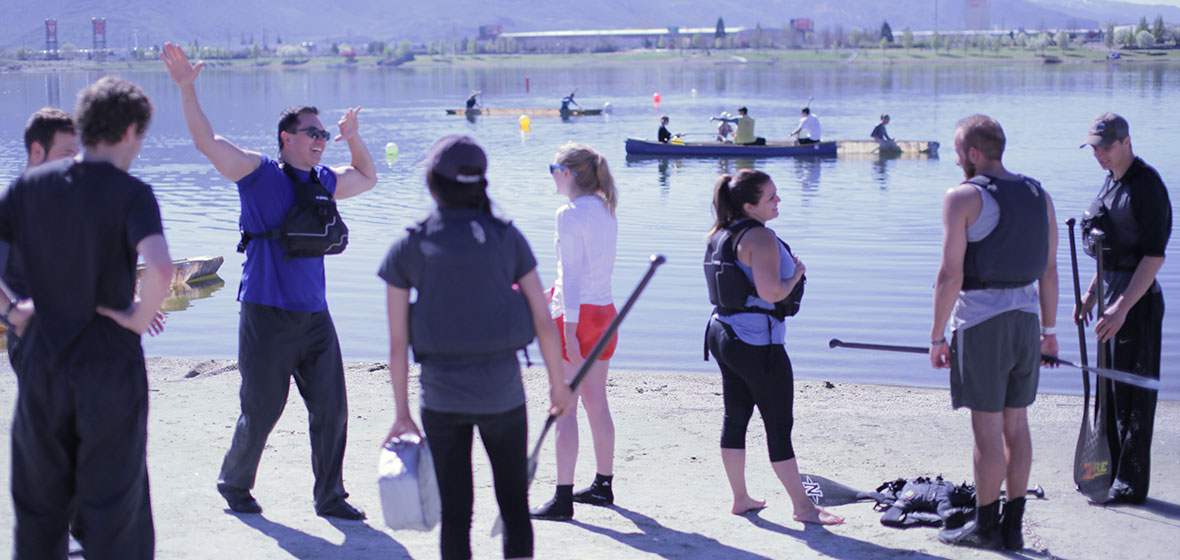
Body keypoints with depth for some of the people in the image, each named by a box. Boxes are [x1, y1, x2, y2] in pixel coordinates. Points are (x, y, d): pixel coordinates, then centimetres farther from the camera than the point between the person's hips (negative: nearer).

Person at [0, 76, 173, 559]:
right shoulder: (130, 193, -12)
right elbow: (160, 268, -29)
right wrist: (140, 317, -13)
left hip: (41, 361, 4)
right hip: (110, 365, -4)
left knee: (39, 505, 18)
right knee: (114, 506, 7)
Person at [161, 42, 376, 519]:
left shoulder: (325, 181, 14)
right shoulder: (259, 172, -3)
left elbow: (367, 178, 34)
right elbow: (206, 141, -13)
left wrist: (353, 138, 24)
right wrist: (187, 89, -21)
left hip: (315, 316, 6)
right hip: (267, 314, -5)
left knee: (331, 409, 3)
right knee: (260, 412, 4)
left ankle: (330, 497, 16)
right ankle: (234, 484, 28)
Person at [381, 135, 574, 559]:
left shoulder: (408, 248, -2)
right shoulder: (507, 237, -2)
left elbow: (398, 342, -3)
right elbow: (543, 323, -2)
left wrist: (401, 412, 5)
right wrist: (558, 385, 12)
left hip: (441, 400, 0)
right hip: (503, 396, 0)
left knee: (454, 512, 12)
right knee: (515, 505, 15)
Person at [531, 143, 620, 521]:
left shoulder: (570, 213, -14)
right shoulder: (605, 210, 10)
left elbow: (571, 274, -19)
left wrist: (569, 329, -20)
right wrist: (552, 295, 25)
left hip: (576, 315, -8)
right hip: (604, 310, 8)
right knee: (596, 403, 17)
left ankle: (563, 498, 0)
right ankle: (603, 485, 27)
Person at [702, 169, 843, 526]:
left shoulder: (719, 235, 10)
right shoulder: (761, 237, -18)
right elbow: (771, 292, -26)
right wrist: (797, 274, -8)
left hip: (722, 332, 9)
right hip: (757, 341, -9)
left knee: (735, 417, 14)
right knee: (779, 424, -1)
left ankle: (740, 498, 23)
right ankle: (803, 506, 8)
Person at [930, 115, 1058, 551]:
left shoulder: (963, 197, -10)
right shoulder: (1039, 195, 9)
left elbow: (951, 276, -14)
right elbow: (1049, 270, 13)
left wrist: (937, 336, -8)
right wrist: (1048, 328, 21)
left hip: (981, 322, -6)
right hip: (1025, 317, 6)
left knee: (987, 427, 2)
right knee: (1016, 423, 13)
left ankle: (986, 527, 11)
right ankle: (1013, 527, 19)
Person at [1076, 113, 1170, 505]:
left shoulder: (1147, 185, -16)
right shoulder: (1111, 181, 12)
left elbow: (1154, 255, -21)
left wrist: (1122, 307, -25)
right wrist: (1092, 294, 20)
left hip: (1137, 300, -9)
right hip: (1114, 296, 9)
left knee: (1133, 395, -3)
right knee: (1109, 390, 15)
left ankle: (1132, 483, 4)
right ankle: (1111, 472, 25)